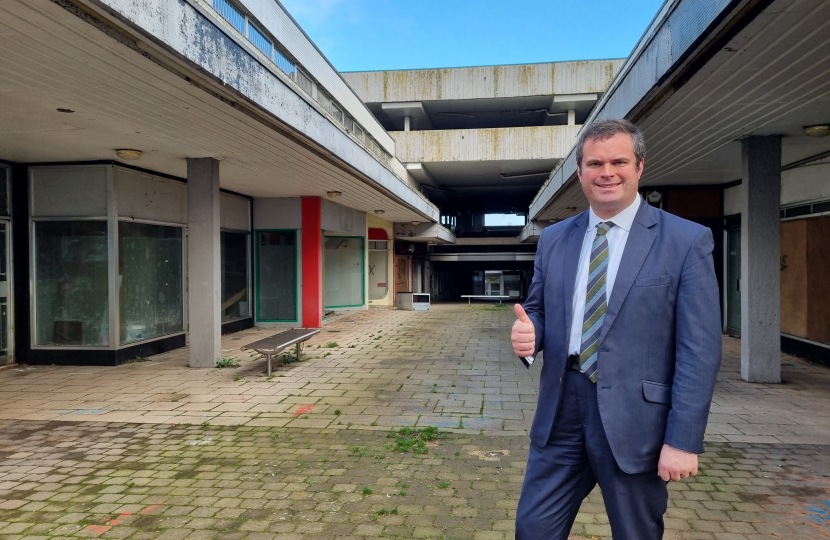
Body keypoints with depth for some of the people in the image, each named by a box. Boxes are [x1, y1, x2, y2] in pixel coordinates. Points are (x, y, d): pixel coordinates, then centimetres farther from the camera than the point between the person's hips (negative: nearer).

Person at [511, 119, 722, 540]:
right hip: (560, 411, 4)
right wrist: (528, 333, -10)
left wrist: (683, 441, -12)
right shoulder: (553, 239, 7)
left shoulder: (687, 241, -6)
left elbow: (699, 351, -9)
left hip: (634, 419, -3)